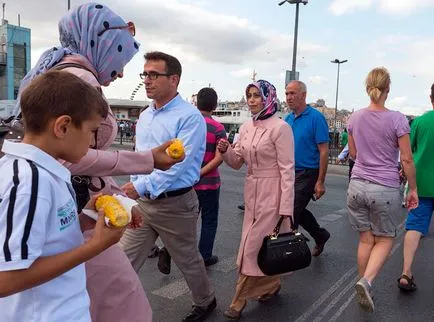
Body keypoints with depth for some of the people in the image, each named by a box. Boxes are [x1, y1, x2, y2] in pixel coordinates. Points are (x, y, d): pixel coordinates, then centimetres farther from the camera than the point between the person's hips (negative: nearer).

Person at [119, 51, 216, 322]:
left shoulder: (190, 117, -16)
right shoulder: (144, 116, 9)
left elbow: (177, 162, -24)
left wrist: (143, 186, -24)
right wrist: (135, 187, 14)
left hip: (175, 204, -6)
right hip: (142, 202, 7)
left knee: (188, 262, 15)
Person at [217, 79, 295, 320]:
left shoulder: (280, 128, -13)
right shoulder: (245, 128, 8)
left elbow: (287, 169, -14)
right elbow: (237, 162, 13)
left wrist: (286, 207, -18)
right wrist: (225, 151, -9)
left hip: (272, 192, -7)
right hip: (252, 191, 7)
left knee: (255, 244, 0)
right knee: (262, 243, 15)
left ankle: (241, 300, 14)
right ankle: (271, 284, 37)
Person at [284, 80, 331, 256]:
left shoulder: (316, 117, -13)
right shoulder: (288, 119, 7)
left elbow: (323, 151, -15)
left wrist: (320, 182, -17)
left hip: (308, 174, -7)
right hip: (290, 173, 7)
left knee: (292, 213, -5)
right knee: (299, 211, 17)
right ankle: (321, 236, 40)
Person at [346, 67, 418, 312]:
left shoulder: (355, 118, 1)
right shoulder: (397, 119, -10)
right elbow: (407, 159, -8)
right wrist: (413, 188, 2)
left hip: (358, 185, 4)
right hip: (386, 189, -3)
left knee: (365, 239, 15)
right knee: (384, 240, 13)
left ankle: (365, 290, 23)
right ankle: (366, 281, -9)